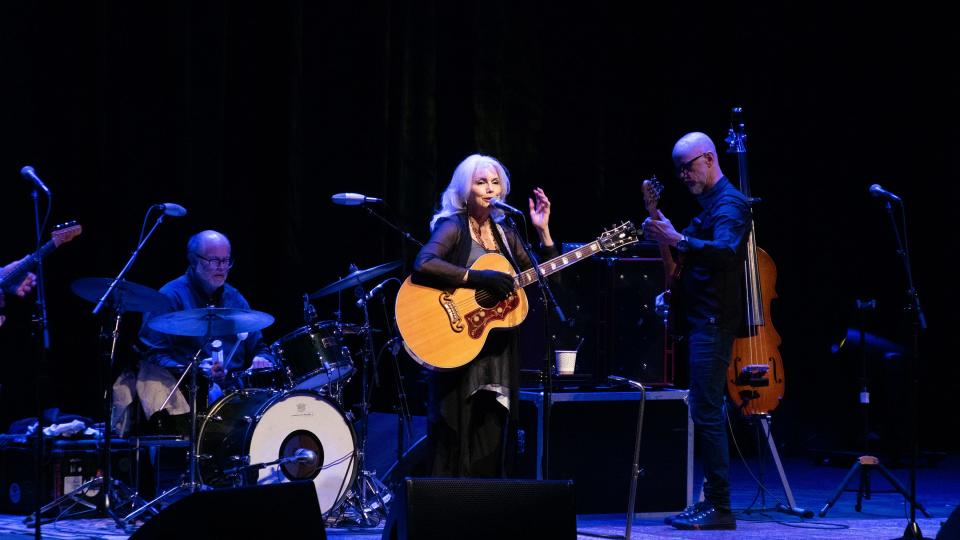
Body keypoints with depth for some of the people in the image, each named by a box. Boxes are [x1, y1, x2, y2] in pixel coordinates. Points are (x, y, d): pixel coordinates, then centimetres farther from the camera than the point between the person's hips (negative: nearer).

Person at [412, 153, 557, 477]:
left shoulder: (504, 233, 14)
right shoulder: (453, 227, -7)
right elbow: (423, 264, -26)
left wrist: (543, 231, 5)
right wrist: (477, 278, -25)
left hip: (498, 351, 6)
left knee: (491, 448, 7)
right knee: (458, 453, -5)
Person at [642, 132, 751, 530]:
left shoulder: (728, 203, -12)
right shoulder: (709, 204, 19)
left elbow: (726, 251, -30)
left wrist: (676, 239, -36)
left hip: (713, 322, -11)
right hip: (700, 319, 11)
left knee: (706, 412, -12)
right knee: (706, 412, 10)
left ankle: (719, 507, -12)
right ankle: (711, 501, 13)